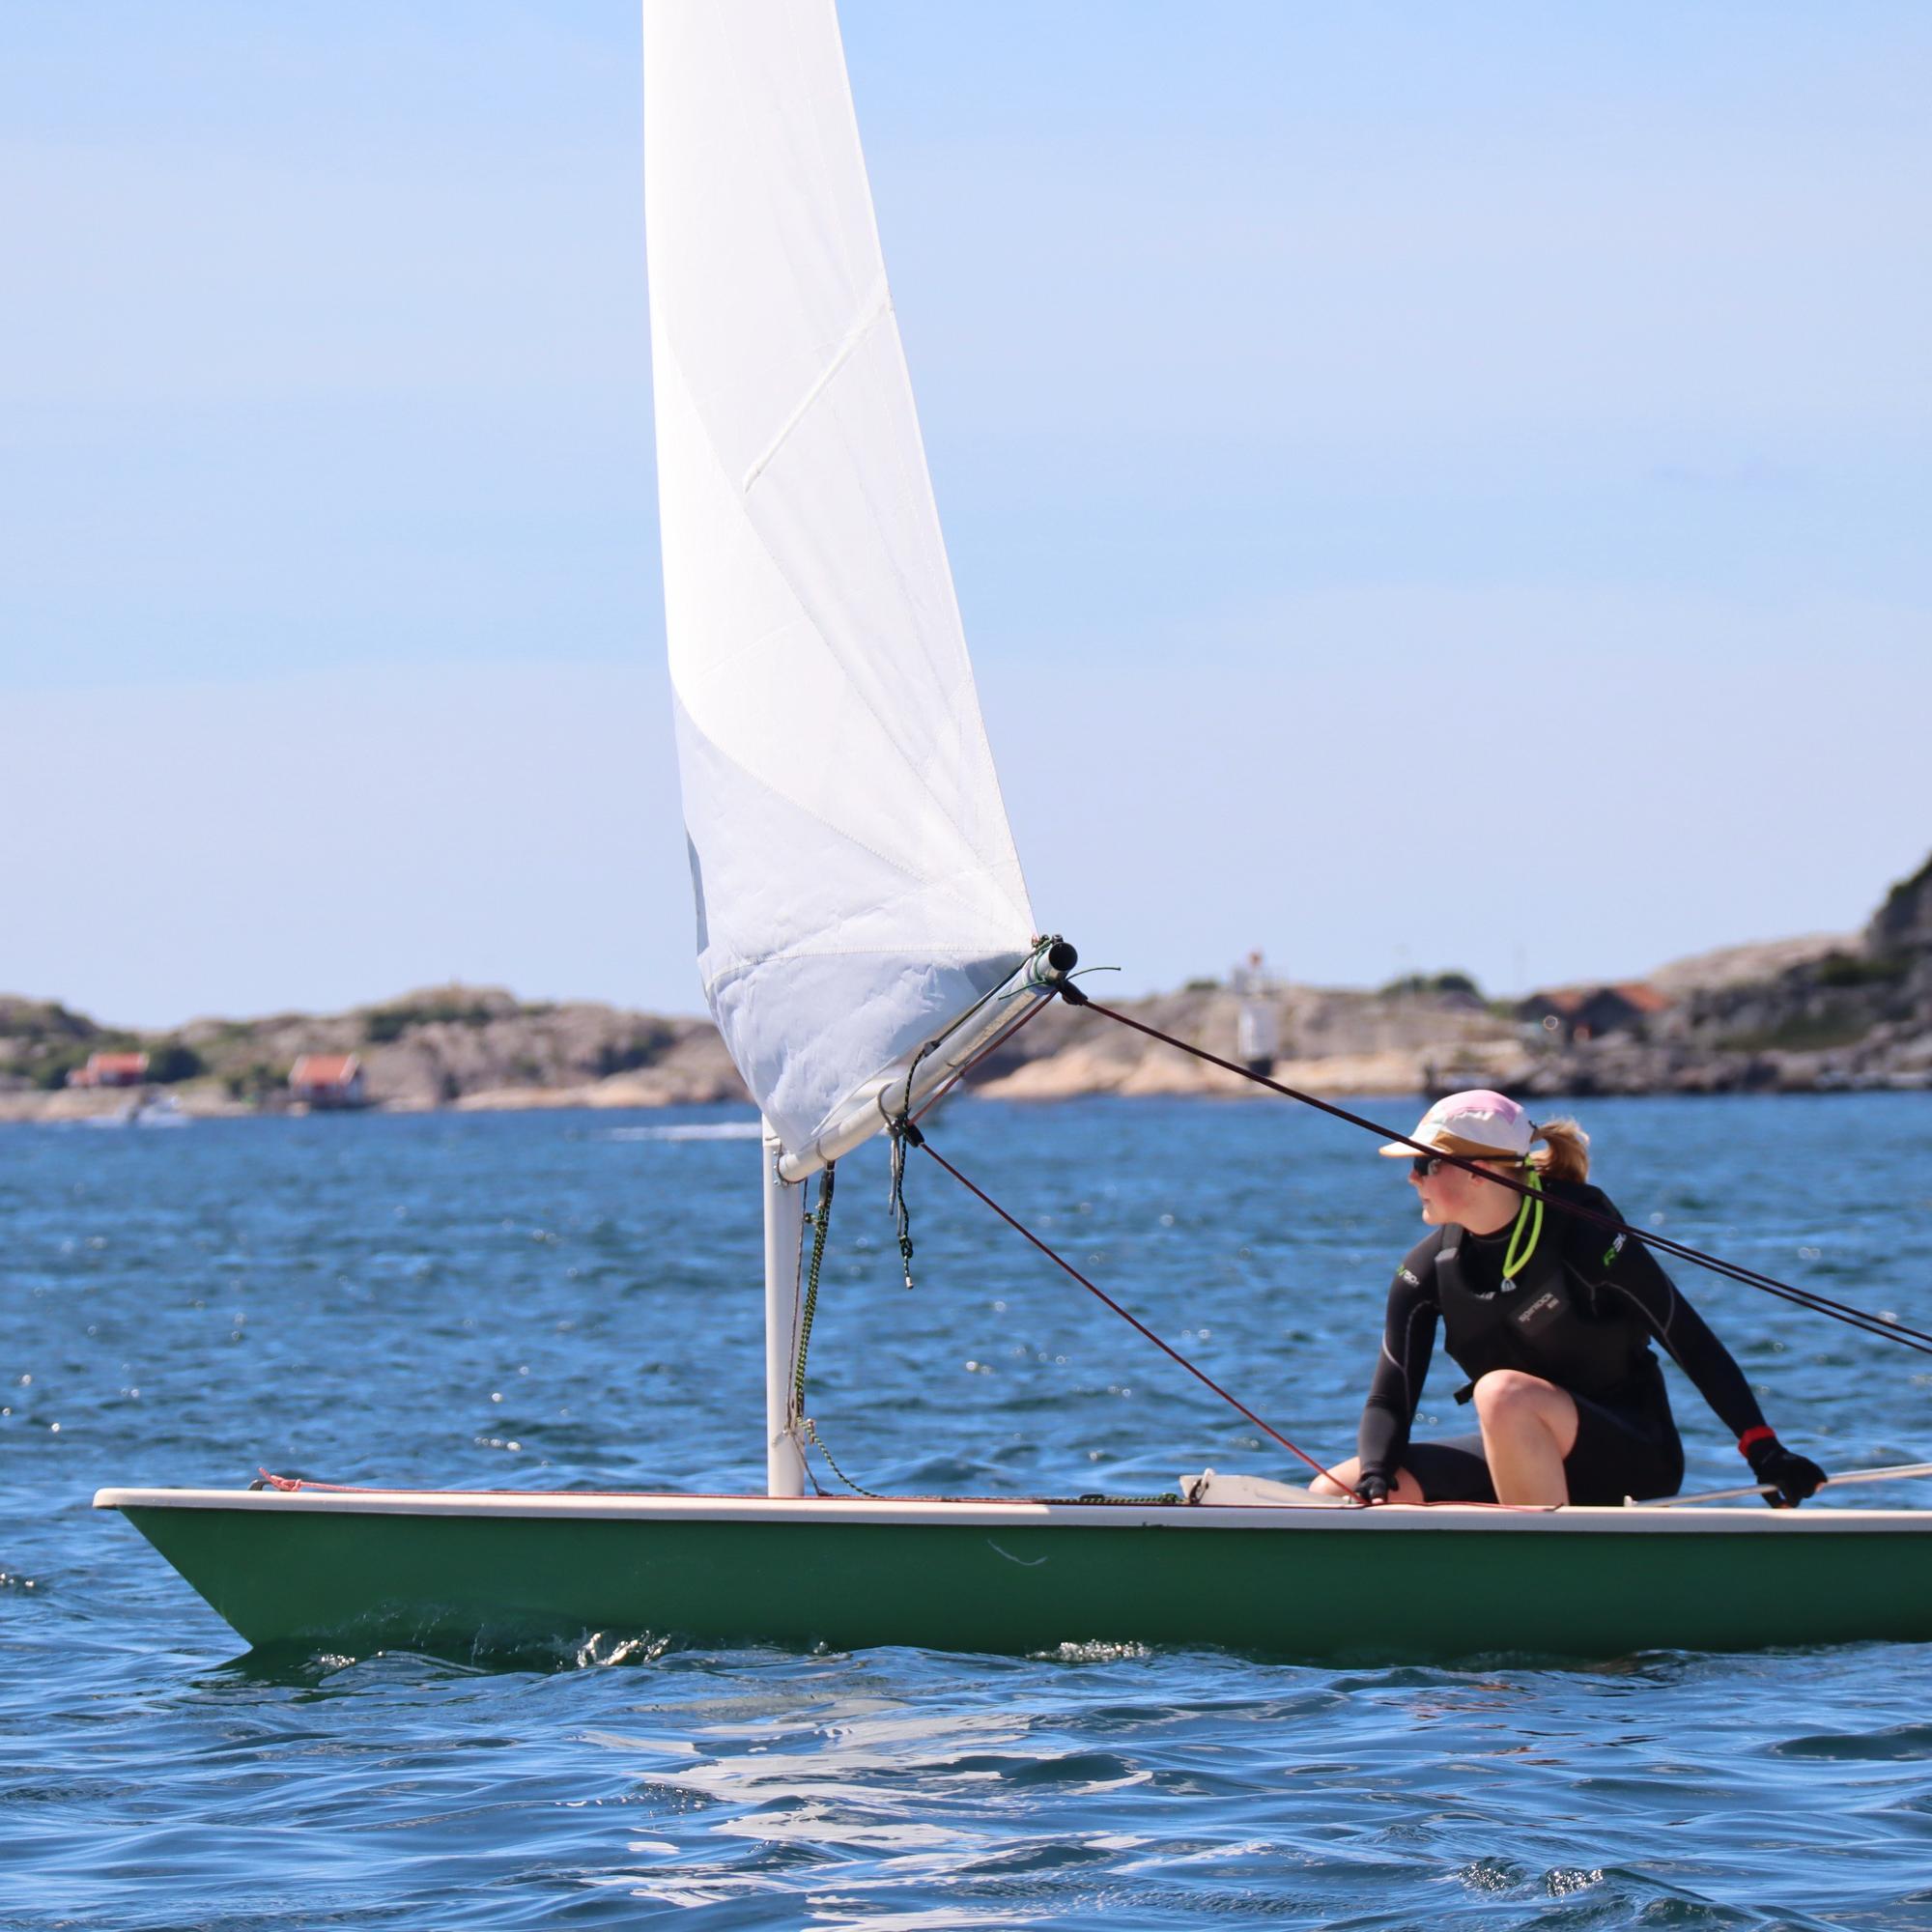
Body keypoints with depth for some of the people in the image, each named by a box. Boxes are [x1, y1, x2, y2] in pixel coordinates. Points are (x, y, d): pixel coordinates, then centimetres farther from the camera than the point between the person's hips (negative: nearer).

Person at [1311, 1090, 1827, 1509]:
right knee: (1335, 1495, -12)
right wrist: (1376, 1477, -23)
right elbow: (1389, 1398, -1)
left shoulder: (1583, 1238, -15)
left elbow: (1692, 1344, -13)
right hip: (1522, 1458, 6)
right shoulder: (1428, 1270, 0)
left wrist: (1764, 1451, -20)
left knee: (1503, 1391, -37)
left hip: (1629, 1459, -6)